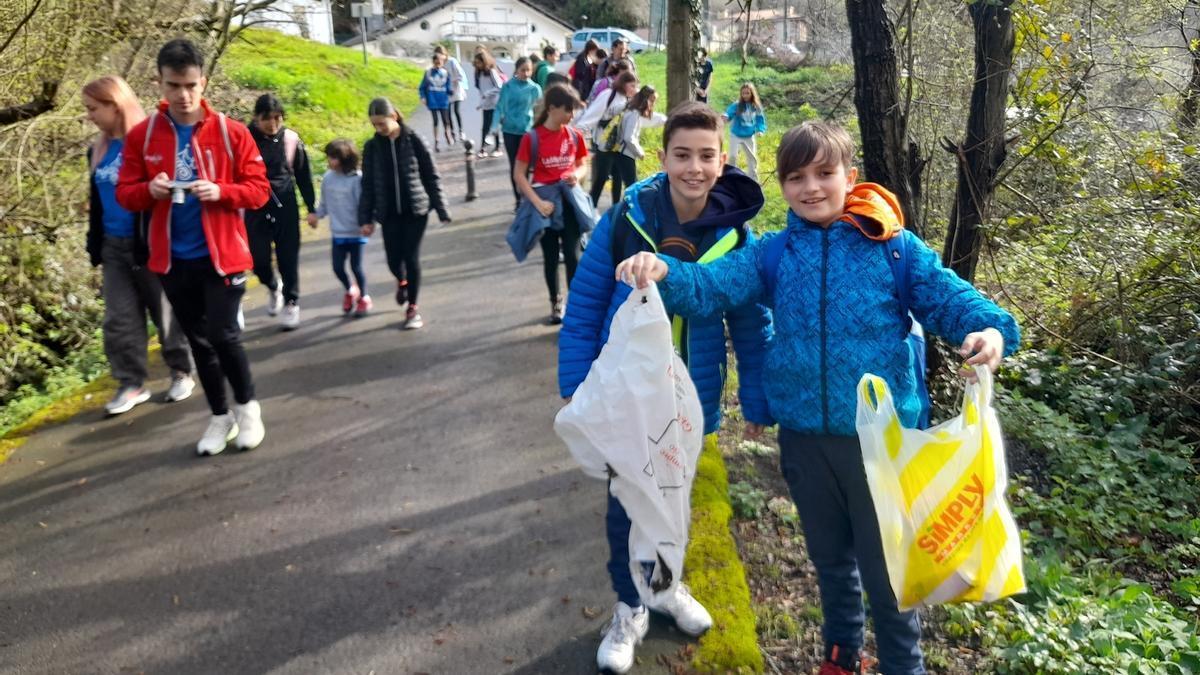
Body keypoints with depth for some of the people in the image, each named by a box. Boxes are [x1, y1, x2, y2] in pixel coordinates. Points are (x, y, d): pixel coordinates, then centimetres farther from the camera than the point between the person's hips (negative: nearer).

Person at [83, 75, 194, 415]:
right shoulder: (99, 150, 10)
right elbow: (97, 200, 18)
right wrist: (94, 244, 16)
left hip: (150, 245, -7)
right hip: (114, 246, 7)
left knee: (166, 315, 6)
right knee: (119, 320, 7)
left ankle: (181, 373, 23)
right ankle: (131, 384, 15)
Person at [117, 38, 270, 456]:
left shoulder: (231, 133, -5)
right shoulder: (141, 136, 1)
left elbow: (259, 189, -4)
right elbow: (124, 193, 4)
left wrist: (221, 191, -21)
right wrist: (149, 190, -17)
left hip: (221, 254, -3)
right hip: (173, 260, 3)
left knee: (224, 335, -6)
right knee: (198, 341, 11)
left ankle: (247, 407, 19)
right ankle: (220, 417, 26)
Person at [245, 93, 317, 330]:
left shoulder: (291, 139, -2)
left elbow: (303, 175, 6)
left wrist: (311, 207, 9)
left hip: (286, 208, 0)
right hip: (256, 210, 0)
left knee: (288, 258, 2)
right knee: (259, 260, 2)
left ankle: (291, 302, 17)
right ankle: (273, 287, 34)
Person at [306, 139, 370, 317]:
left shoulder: (357, 179, -15)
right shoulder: (328, 178, 0)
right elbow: (324, 203, 10)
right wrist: (316, 215, -3)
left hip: (355, 232, -4)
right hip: (337, 232, 4)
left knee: (356, 267, 5)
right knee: (338, 267, 7)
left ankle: (364, 297, 27)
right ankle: (350, 290, 36)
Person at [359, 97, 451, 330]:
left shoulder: (413, 140, -7)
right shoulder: (372, 146, 0)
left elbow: (431, 176, -3)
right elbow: (368, 185, 5)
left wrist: (441, 210, -3)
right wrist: (366, 218, 3)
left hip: (416, 210, -2)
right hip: (389, 213, 2)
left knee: (412, 258, -3)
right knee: (394, 259, 4)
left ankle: (413, 308, 13)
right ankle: (402, 281, 41)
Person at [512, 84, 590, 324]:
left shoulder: (575, 136, 0)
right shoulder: (532, 138, -11)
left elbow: (582, 165, 13)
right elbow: (518, 175, -8)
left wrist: (577, 176, -11)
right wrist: (538, 202, -17)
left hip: (570, 200, 2)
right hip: (545, 201, -2)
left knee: (572, 255, -1)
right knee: (551, 257, 10)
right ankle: (556, 302, 27)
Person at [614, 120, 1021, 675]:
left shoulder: (893, 246, -6)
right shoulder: (773, 253, 0)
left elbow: (946, 297, -8)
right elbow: (713, 286, -12)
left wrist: (989, 328, -30)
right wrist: (663, 272, -33)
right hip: (804, 434, 3)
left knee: (885, 563, 13)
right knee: (830, 556, 23)